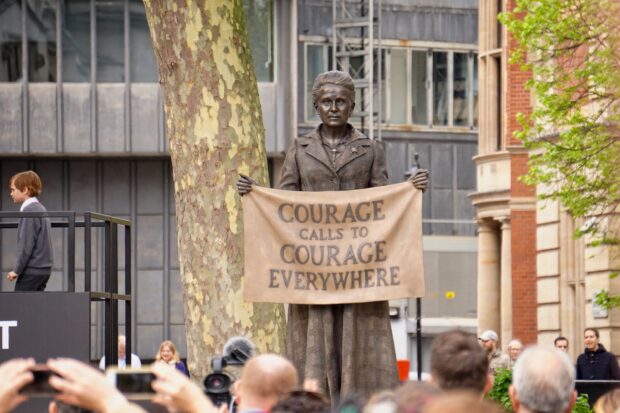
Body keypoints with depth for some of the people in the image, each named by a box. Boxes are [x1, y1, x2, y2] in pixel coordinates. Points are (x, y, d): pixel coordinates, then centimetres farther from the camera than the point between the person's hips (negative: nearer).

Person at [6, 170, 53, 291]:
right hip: (44, 269, 9)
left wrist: (17, 270, -13)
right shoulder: (40, 209, 15)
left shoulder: (29, 211, -14)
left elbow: (26, 245, -19)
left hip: (32, 269, -9)